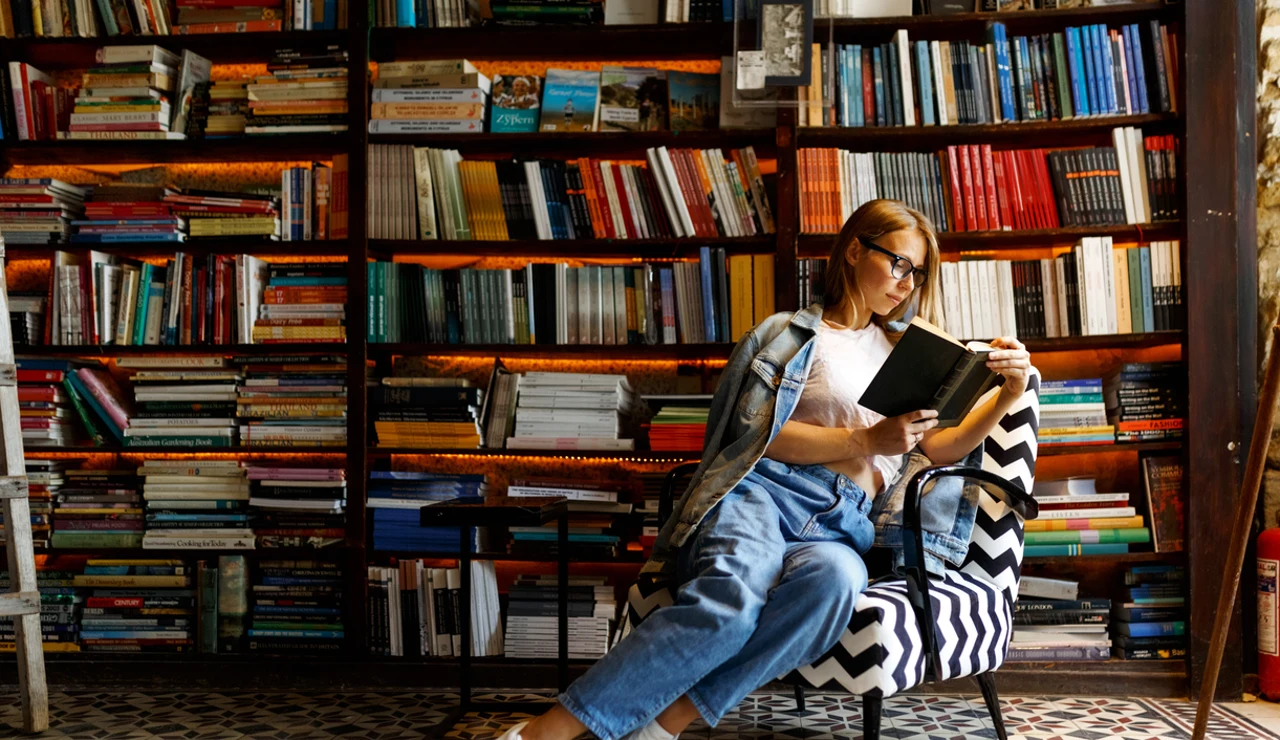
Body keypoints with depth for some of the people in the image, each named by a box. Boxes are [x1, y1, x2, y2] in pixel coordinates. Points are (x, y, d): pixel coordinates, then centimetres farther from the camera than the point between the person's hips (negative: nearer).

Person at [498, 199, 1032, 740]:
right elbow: (759, 436, 3)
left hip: (836, 525, 3)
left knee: (834, 577, -39)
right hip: (759, 492, -3)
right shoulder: (791, 334, 16)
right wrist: (866, 440, -5)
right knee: (732, 597, -40)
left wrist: (1007, 396, 9)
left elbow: (940, 448, 24)